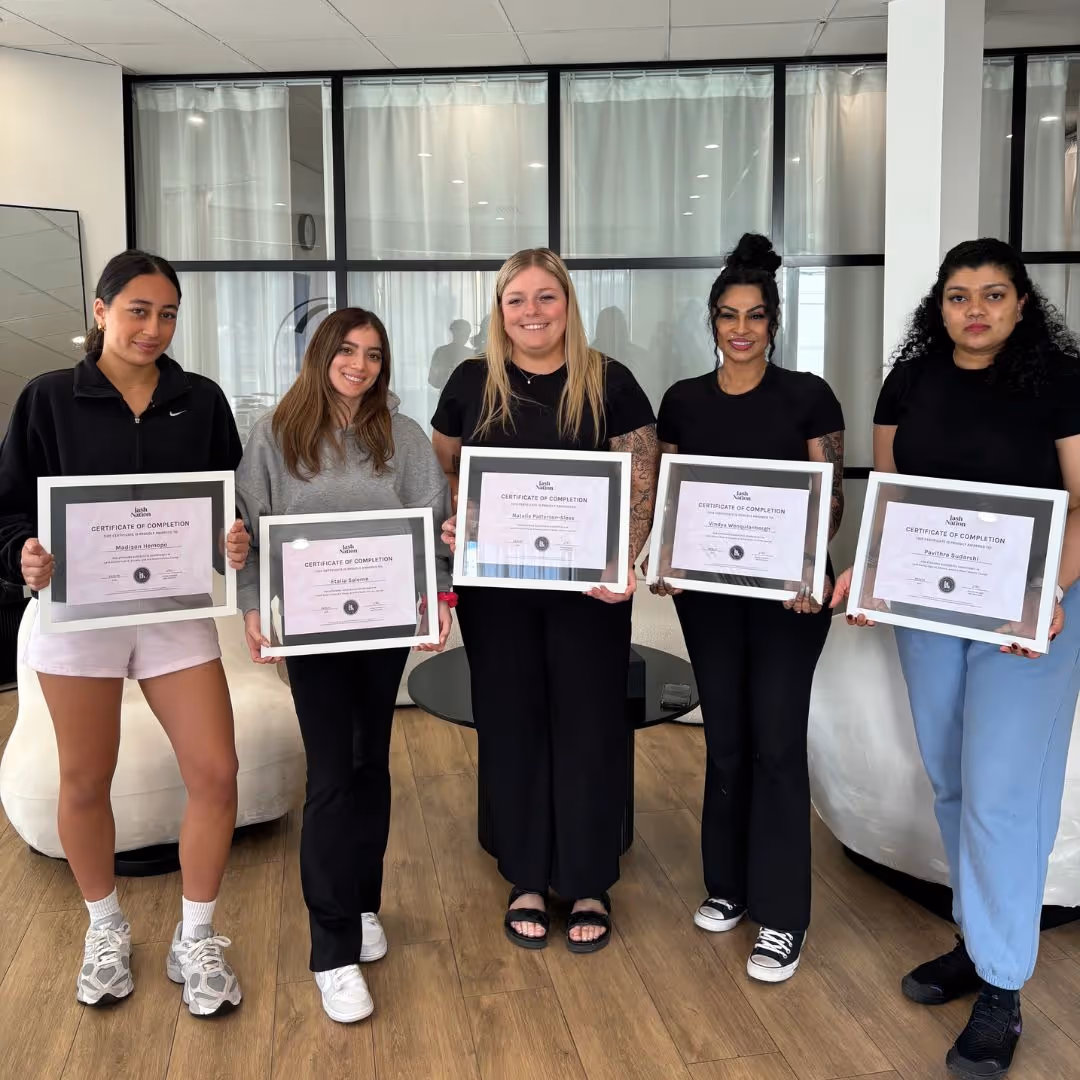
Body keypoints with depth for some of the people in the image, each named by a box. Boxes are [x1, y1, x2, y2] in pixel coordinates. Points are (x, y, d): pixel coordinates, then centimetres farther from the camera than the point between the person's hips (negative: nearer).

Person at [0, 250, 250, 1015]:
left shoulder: (202, 400, 4)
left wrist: (238, 543, -15)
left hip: (177, 610, 2)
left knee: (216, 774, -3)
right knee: (85, 782, 10)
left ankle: (195, 942, 17)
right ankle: (106, 930, 34)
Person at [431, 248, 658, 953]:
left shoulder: (609, 383, -2)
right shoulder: (472, 383, 4)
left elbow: (643, 484, -4)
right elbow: (442, 473, 11)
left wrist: (628, 564, -17)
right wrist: (449, 525, -9)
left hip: (588, 587, -1)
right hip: (495, 586, 2)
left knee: (588, 726, 5)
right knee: (511, 725, 9)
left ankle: (589, 885, 22)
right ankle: (527, 882, 26)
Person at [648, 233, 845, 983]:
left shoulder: (808, 396, -3)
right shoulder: (683, 401, 6)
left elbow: (832, 499, -4)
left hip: (786, 591, -3)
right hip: (708, 590, 3)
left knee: (777, 740, -3)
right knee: (725, 738, 11)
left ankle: (782, 914, 7)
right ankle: (729, 884, 27)